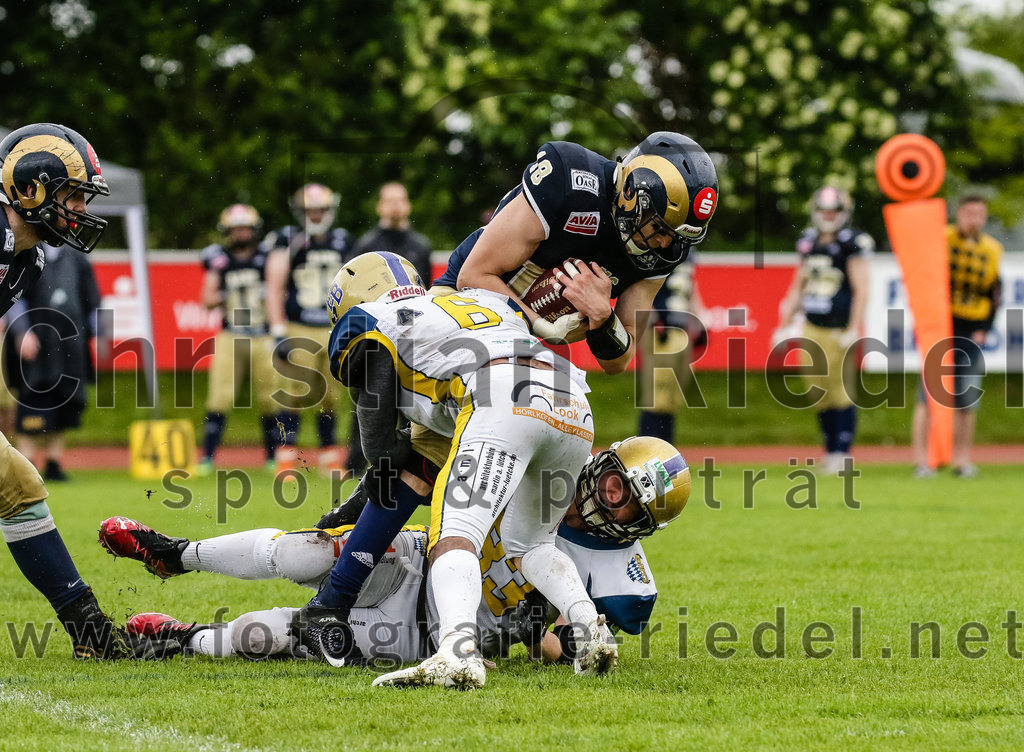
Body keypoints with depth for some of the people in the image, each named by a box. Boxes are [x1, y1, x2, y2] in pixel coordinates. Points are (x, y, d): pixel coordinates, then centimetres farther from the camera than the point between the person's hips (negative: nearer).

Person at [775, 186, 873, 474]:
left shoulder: (852, 243, -8)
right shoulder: (808, 243, 12)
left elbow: (861, 290, -11)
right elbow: (798, 287, 21)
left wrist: (853, 330, -15)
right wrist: (783, 327, 20)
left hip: (839, 329, -7)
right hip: (812, 328, 7)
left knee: (841, 393, -4)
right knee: (820, 393, 8)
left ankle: (842, 454, 0)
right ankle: (830, 450, 16)